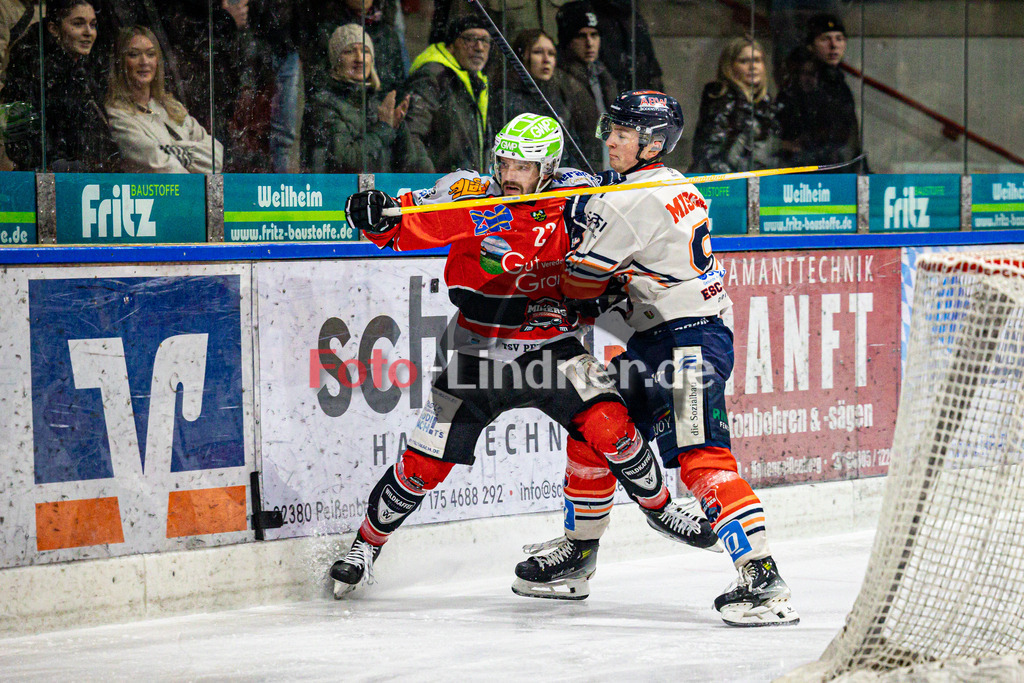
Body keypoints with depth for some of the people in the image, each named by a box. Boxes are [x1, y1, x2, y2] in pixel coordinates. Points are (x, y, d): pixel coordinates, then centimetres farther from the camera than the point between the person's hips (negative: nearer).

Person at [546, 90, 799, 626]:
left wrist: (582, 222, 9)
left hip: (689, 344, -11)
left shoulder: (631, 200, -15)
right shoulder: (679, 187, 15)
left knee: (702, 460, -20)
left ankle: (763, 581, -28)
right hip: (656, 345, 11)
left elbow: (582, 283, -8)